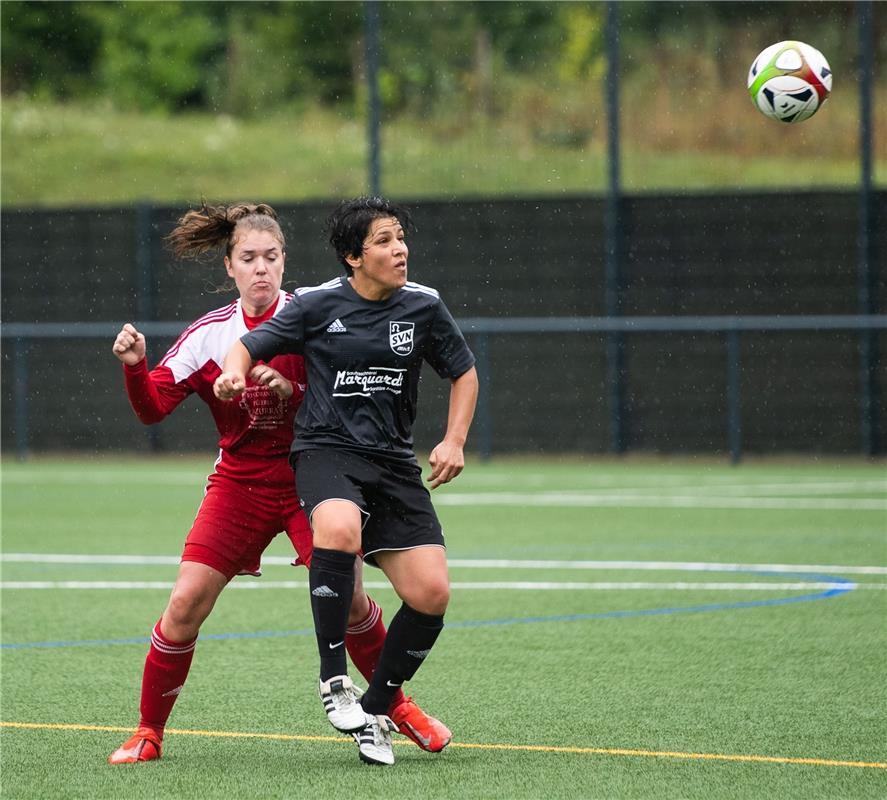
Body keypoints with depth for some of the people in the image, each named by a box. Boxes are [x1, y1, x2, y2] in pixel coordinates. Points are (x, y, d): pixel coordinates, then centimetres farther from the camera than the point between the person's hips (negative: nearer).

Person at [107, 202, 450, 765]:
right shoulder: (208, 335, -3)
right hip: (240, 483, 1)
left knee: (347, 596, -11)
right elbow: (153, 408, -5)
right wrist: (134, 365, -23)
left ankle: (398, 706, 13)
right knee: (186, 603, -8)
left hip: (310, 477, -1)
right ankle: (149, 732, 6)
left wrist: (290, 388, -24)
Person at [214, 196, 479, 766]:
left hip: (393, 462, 4)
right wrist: (235, 372, -17)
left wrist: (454, 441, 3)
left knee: (431, 594, -10)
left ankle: (376, 713, 12)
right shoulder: (317, 305, -3)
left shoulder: (423, 307, 3)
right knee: (340, 528, -38)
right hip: (326, 448, -3)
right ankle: (334, 681, -25)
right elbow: (249, 346, 7)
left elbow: (464, 373, 17)